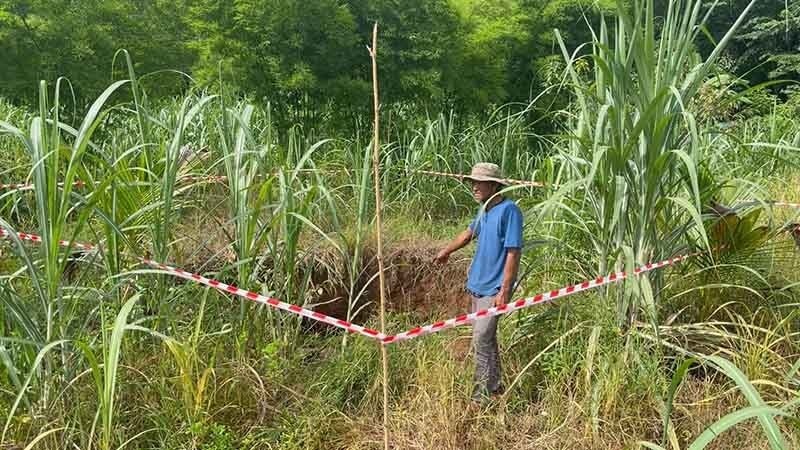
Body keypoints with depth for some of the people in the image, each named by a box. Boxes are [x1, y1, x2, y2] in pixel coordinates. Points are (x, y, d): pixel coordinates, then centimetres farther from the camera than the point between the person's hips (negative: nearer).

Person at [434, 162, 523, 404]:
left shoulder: (508, 210, -17)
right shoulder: (484, 210, 7)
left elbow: (513, 253, -20)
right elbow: (470, 232, 26)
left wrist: (504, 291, -22)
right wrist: (447, 251, 39)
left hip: (494, 290, -8)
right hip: (477, 285, 8)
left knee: (482, 339, -7)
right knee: (485, 337, 16)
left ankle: (483, 395, 5)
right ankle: (495, 386, 30)